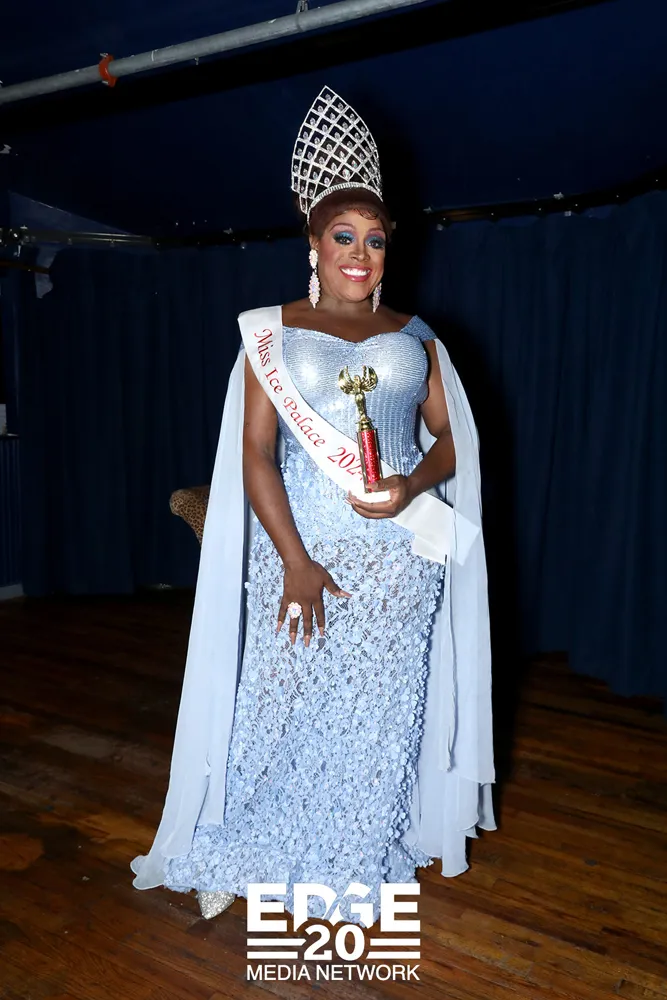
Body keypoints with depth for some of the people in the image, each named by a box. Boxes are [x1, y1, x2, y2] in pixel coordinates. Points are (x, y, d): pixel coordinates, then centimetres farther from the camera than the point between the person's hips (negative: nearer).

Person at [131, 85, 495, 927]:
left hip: (398, 558, 2)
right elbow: (255, 454, -5)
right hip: (299, 550, -1)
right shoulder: (273, 333, 2)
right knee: (278, 706, 5)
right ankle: (237, 858, 29)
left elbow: (450, 439, 8)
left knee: (379, 712, 9)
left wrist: (411, 487, -14)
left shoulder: (415, 338, 10)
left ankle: (360, 869, 30)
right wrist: (294, 560, -14)